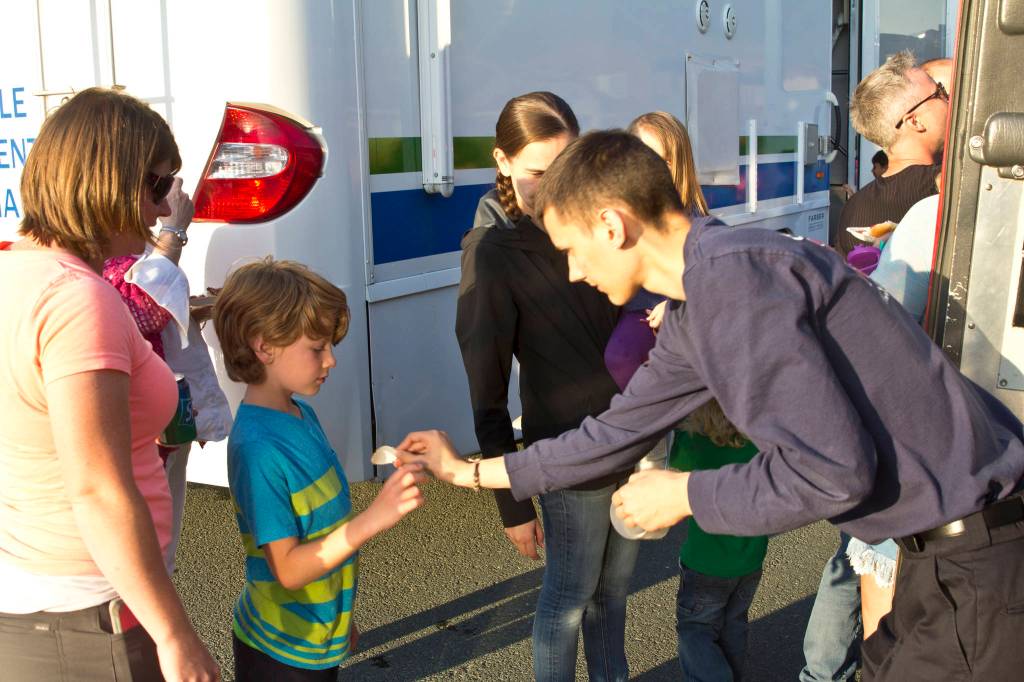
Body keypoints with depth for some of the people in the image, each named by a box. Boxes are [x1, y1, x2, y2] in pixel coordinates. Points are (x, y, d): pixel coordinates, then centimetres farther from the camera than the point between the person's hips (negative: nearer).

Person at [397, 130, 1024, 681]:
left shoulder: (731, 273, -24)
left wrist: (685, 495, -11)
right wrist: (471, 471, 24)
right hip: (937, 535, 8)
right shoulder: (690, 317, 8)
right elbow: (619, 433, 18)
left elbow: (831, 468, -27)